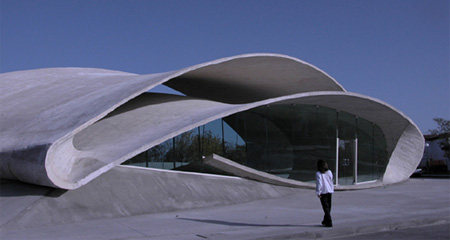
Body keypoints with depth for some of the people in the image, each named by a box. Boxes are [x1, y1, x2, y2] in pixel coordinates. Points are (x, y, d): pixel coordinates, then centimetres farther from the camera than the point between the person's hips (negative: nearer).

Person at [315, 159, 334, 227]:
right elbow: (331, 181, 11)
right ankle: (325, 221, 30)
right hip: (329, 191, 5)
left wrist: (318, 193, -10)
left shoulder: (318, 174, -12)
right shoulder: (329, 172, 3)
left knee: (325, 207, -2)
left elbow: (319, 184, -15)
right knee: (328, 207, 16)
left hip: (323, 192, -5)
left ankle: (329, 222, -6)